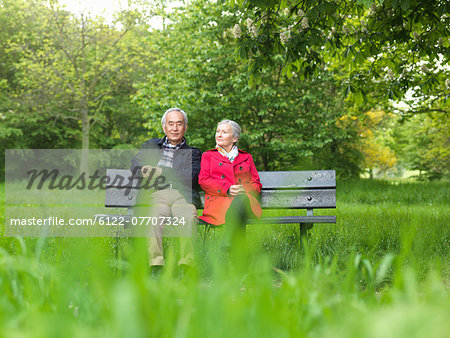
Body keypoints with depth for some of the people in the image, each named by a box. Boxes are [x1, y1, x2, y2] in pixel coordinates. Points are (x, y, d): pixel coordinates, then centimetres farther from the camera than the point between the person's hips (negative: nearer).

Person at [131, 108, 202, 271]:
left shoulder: (193, 153, 25)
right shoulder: (151, 145, 33)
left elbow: (192, 176, 5)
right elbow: (136, 164, 18)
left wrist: (162, 172, -4)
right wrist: (144, 171, -7)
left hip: (182, 195, -1)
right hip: (155, 194, 1)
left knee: (189, 218, -36)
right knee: (154, 219, -34)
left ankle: (187, 266, -37)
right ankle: (156, 265, -40)